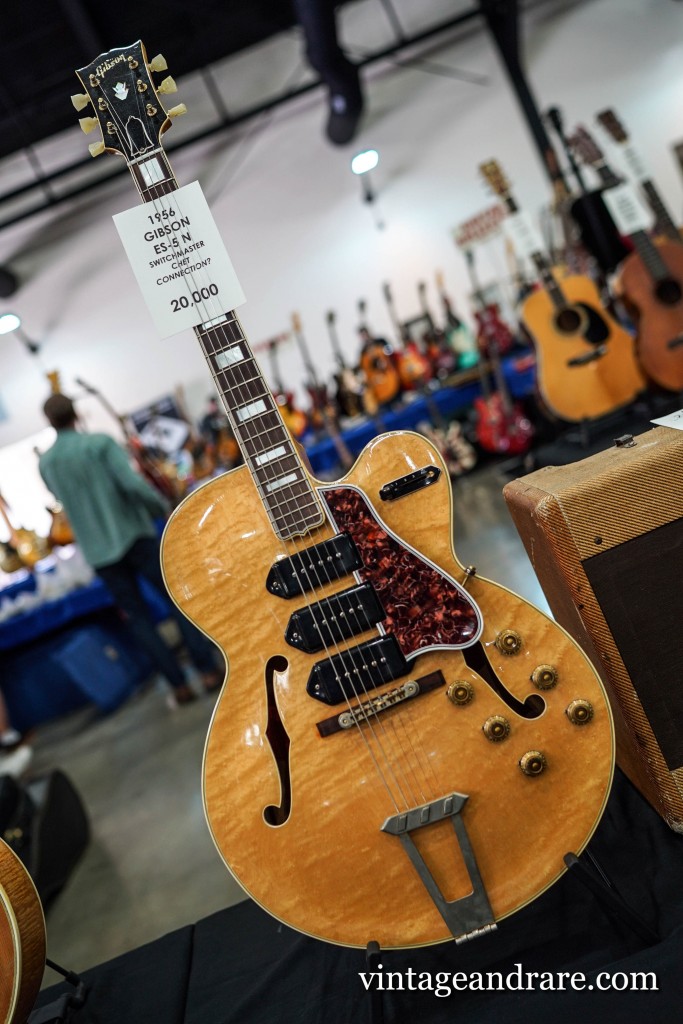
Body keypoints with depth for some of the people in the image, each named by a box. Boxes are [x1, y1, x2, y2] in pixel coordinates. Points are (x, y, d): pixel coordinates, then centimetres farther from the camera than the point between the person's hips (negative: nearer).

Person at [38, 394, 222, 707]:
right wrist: (164, 508, -7)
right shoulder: (101, 443, -10)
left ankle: (180, 686, 9)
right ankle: (208, 671, 6)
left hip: (97, 551, 4)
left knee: (137, 616, 10)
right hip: (134, 536, -3)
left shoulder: (44, 463, 4)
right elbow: (132, 484, -20)